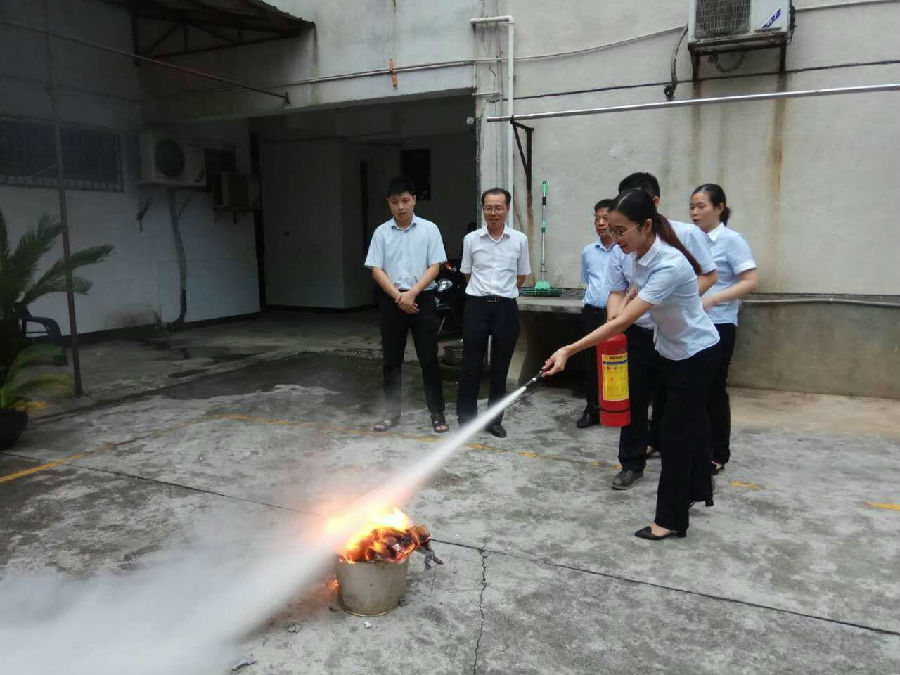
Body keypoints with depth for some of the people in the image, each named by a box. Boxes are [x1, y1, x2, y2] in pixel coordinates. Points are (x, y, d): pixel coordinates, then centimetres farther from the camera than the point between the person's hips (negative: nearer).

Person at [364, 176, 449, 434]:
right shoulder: (381, 232, 4)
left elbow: (434, 267, -4)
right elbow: (376, 269, 0)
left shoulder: (429, 229, 0)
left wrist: (412, 293, -14)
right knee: (391, 359, 8)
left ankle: (437, 413, 10)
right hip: (391, 299, 2)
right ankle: (392, 412, 20)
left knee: (429, 358, 0)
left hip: (422, 298, -2)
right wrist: (398, 296, -12)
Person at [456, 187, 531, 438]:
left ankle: (494, 420, 21)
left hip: (506, 307, 1)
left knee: (500, 368, 8)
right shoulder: (471, 239, 3)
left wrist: (501, 290, 11)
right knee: (471, 366, 2)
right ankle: (466, 418, 15)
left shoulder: (519, 240, 2)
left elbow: (521, 276, 13)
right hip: (476, 306, 0)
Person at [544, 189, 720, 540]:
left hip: (697, 353, -8)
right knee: (691, 422, 22)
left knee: (676, 432, -4)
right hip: (671, 349, 8)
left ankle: (670, 519, 9)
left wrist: (569, 350, -43)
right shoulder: (640, 253, -10)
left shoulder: (669, 265, -36)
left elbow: (624, 321, -41)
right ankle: (698, 489, 41)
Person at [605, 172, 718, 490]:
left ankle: (659, 440, 37)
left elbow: (708, 275, -2)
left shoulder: (686, 234, -7)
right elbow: (617, 292, 1)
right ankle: (632, 463, 16)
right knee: (635, 399, 4)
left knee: (670, 398, 13)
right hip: (638, 333, 2)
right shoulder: (622, 245, 0)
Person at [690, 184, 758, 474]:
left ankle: (718, 454, 17)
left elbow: (749, 281, -12)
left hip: (718, 325, -5)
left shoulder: (731, 240, -7)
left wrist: (712, 300, -21)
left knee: (714, 389, 2)